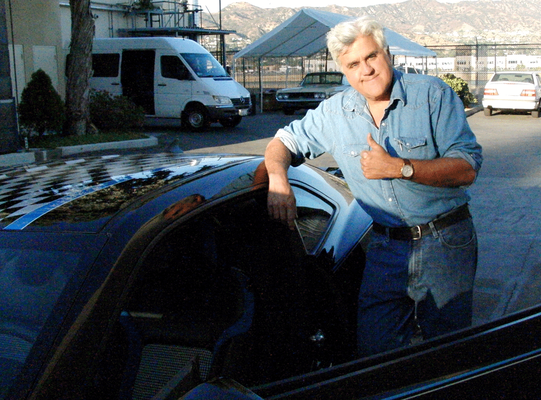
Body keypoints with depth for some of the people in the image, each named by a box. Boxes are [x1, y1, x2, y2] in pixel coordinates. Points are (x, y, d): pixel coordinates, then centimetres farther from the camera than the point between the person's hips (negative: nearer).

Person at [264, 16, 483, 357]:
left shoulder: (432, 94, -7)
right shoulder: (335, 112, 4)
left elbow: (468, 168, -13)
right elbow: (284, 142, 12)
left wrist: (398, 167, -23)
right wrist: (278, 178, -11)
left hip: (445, 243, -3)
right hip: (387, 248, 3)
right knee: (375, 352, 2)